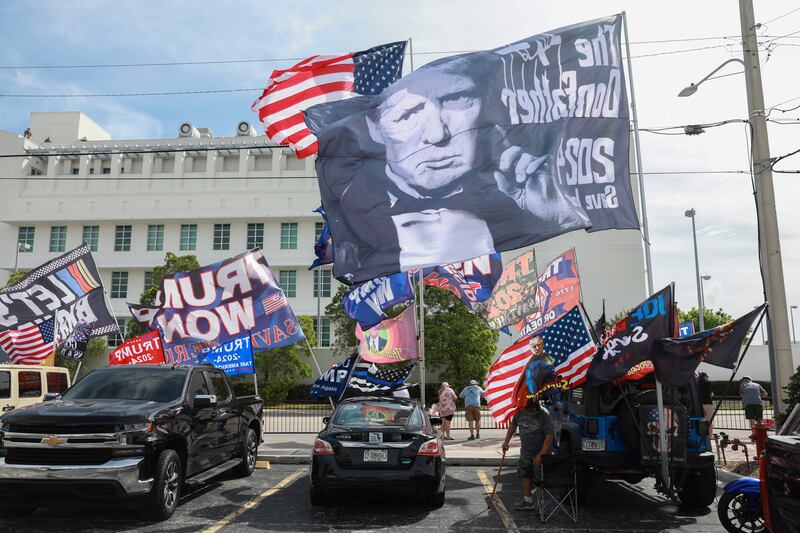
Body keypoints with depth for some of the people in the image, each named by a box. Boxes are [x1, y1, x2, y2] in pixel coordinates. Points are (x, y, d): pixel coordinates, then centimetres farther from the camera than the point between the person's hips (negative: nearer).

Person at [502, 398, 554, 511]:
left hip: (540, 453, -6)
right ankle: (527, 500, 33)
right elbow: (513, 425, 13)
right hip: (525, 451, 7)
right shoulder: (521, 411, -5)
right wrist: (506, 441, 12)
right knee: (524, 474, 17)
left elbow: (549, 436, -21)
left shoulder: (544, 415, -22)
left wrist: (541, 454, -24)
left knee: (539, 479, -2)